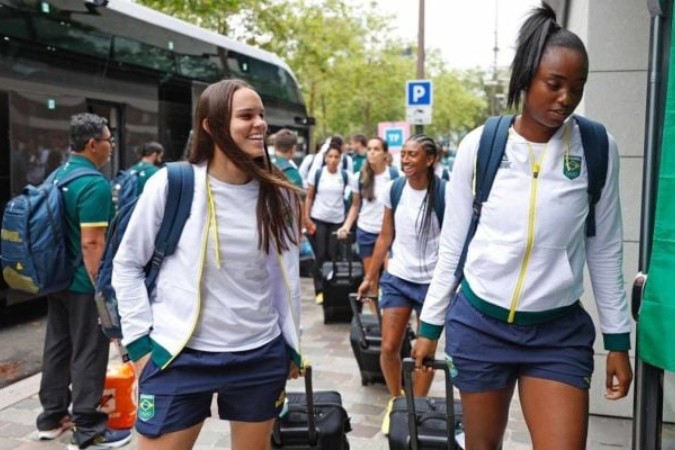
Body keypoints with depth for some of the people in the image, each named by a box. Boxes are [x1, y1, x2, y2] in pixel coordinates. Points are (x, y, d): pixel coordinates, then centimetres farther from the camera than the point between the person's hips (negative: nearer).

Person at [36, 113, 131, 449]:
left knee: (57, 347, 16)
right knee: (88, 354, -1)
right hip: (84, 283, -9)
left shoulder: (58, 175, 10)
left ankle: (52, 417, 28)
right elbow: (91, 242, -24)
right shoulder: (94, 183, -20)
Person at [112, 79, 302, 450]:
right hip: (179, 356, -3)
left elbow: (286, 275, 8)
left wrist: (292, 347, 10)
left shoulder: (278, 195, 0)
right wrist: (139, 341, -4)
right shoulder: (170, 185, -9)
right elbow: (127, 265, 0)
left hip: (261, 357, 3)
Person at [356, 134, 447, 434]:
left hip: (432, 282, -3)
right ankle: (395, 400, 28)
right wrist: (369, 277, 10)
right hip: (397, 278, 3)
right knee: (388, 348, 3)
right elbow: (385, 237, 8)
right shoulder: (393, 190, -1)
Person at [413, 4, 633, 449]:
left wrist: (618, 338, 4)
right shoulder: (479, 145, -7)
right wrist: (430, 325, 4)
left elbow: (605, 250, 2)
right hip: (479, 323, 0)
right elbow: (453, 244, 0)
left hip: (560, 332, 0)